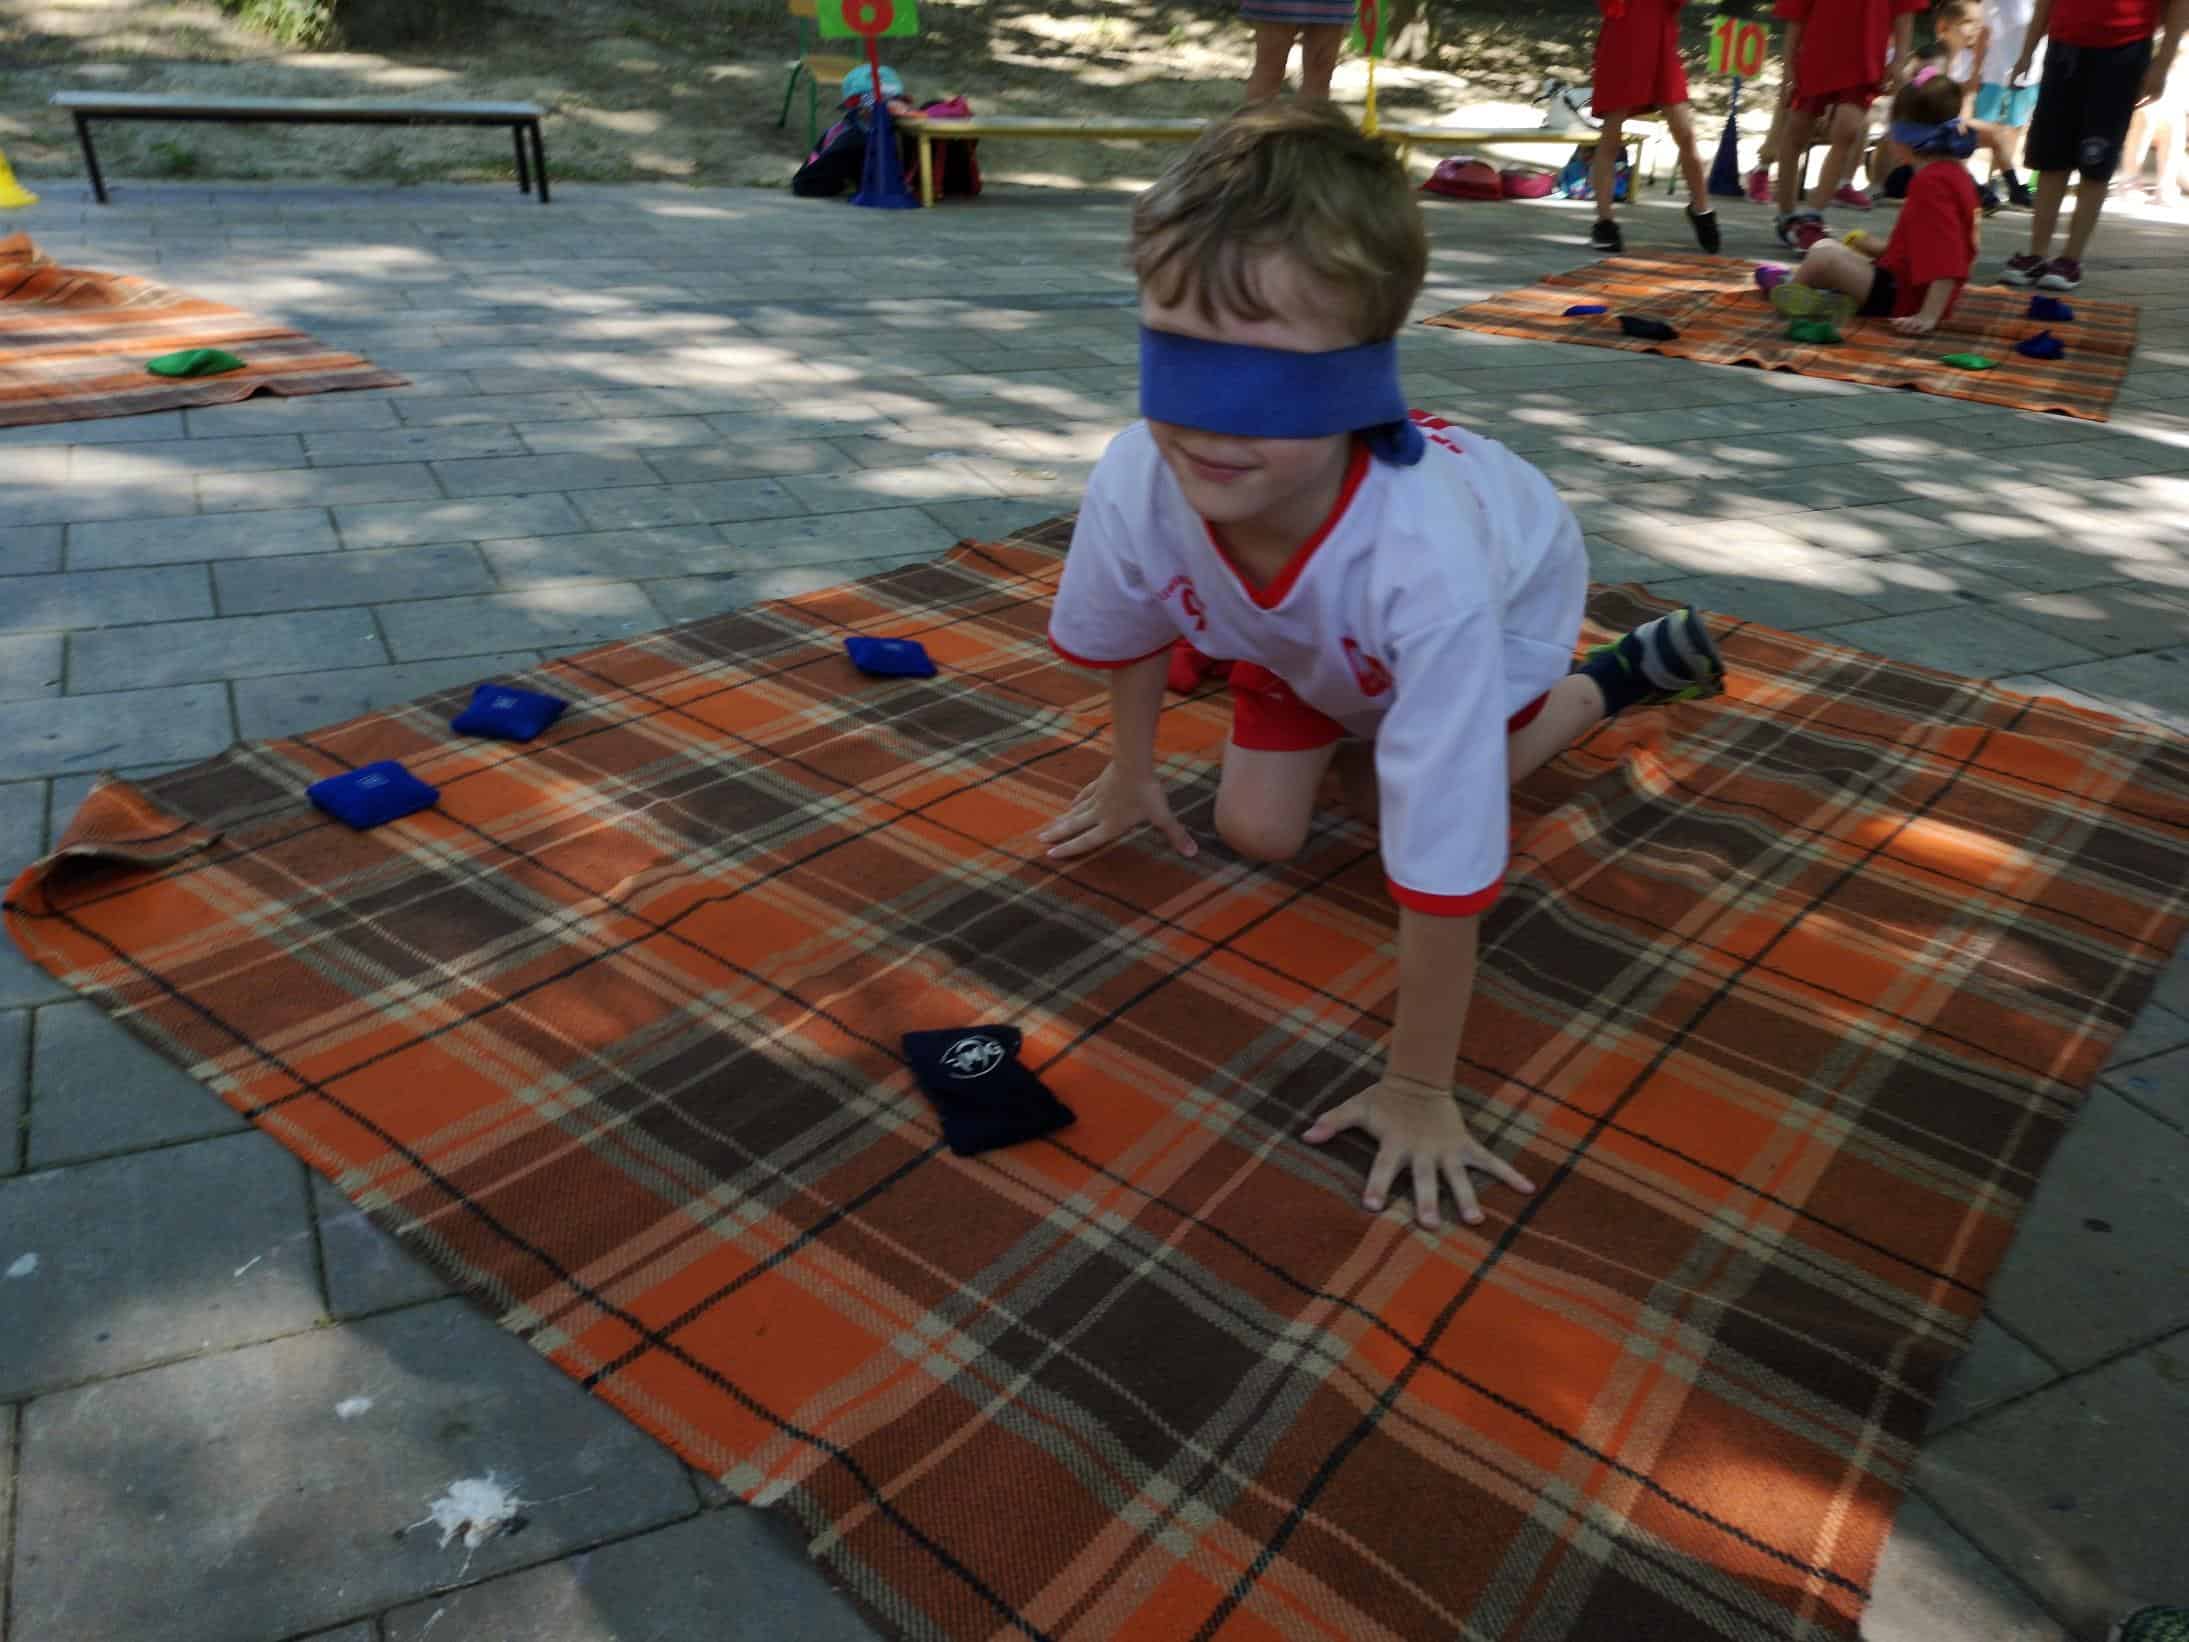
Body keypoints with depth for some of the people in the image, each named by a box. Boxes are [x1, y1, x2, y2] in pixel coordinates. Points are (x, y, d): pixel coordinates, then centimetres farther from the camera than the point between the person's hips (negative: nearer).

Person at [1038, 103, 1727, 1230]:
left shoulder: (1429, 567, -49)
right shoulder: (1134, 484, -38)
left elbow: (1443, 872, -41)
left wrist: (1416, 1088, -31)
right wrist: (1129, 776, 5)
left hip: (1509, 583, -3)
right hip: (1313, 630, 3)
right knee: (1258, 830, 1)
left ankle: (1612, 676, 18)